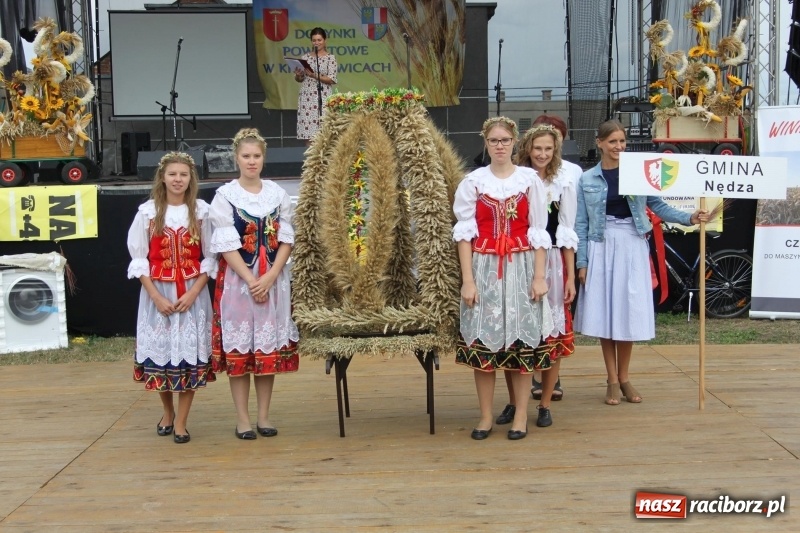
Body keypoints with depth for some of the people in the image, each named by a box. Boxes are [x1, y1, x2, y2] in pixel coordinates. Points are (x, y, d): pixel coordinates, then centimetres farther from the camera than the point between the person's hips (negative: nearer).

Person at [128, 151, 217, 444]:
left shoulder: (201, 211, -1)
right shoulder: (147, 211, -1)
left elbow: (210, 256, 1)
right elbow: (138, 258, -1)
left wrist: (193, 292, -10)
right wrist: (156, 296, -10)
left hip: (192, 293, 0)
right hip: (157, 293, 0)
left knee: (190, 353, -1)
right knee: (160, 351, 6)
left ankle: (181, 422, 10)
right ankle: (167, 412, 29)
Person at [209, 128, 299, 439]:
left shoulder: (278, 194, 6)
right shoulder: (225, 195, -2)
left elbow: (286, 241, 2)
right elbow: (227, 245, -7)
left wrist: (269, 277, -10)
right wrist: (251, 280, -14)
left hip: (273, 281, 3)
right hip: (237, 279, -2)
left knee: (270, 348, 6)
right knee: (238, 348, 1)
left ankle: (264, 416, 16)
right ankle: (242, 419, 11)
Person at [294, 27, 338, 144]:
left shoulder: (330, 58, 1)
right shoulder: (306, 57, 12)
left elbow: (331, 79, -7)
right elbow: (299, 79, 14)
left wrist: (314, 75, -18)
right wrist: (298, 75, -8)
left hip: (323, 97, -3)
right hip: (306, 97, 3)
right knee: (308, 130, 0)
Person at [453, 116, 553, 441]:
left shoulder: (529, 180, 4)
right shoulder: (473, 182, 3)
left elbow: (538, 231, 3)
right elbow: (464, 232, 0)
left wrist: (539, 276, -4)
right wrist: (467, 279, -7)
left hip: (521, 267, 0)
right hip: (485, 267, 0)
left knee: (522, 340, 2)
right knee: (482, 341, 2)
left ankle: (521, 416, 14)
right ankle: (485, 416, 14)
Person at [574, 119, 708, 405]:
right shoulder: (587, 180, 3)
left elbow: (659, 206, 4)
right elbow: (581, 224, 4)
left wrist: (689, 217, -11)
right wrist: (582, 262, -1)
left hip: (632, 247, 0)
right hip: (601, 248, 0)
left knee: (629, 311, 4)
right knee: (604, 313, 2)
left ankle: (624, 377, 20)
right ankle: (612, 380, 14)